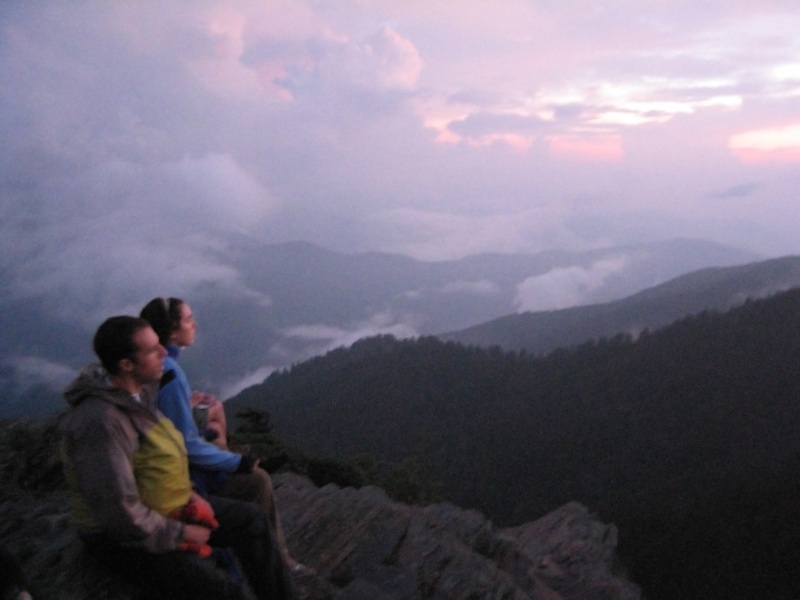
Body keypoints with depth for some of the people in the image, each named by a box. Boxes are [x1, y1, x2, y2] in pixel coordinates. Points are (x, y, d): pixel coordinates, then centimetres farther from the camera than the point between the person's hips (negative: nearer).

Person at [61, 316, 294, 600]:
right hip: (124, 537, -9)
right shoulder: (101, 421, -31)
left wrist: (188, 493, 2)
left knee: (250, 520, 10)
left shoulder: (139, 391, -2)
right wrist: (181, 533, -17)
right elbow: (120, 515, -31)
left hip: (163, 508, 9)